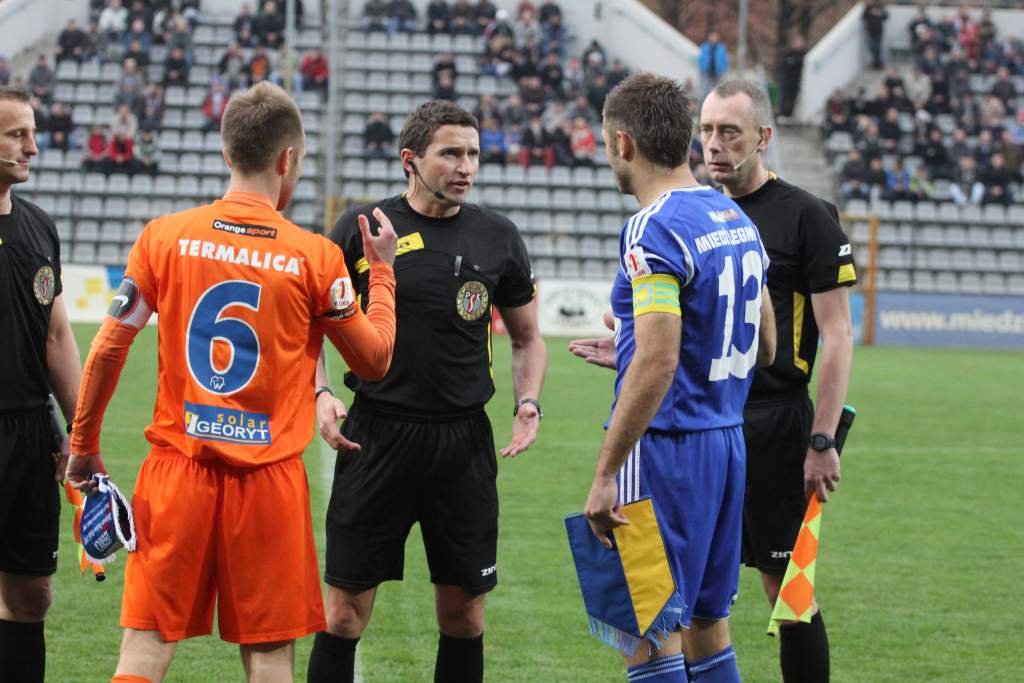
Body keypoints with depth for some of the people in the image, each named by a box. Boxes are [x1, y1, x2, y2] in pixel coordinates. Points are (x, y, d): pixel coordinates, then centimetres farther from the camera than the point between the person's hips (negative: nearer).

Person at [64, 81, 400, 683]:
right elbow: (376, 359, 8)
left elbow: (108, 349, 1)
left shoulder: (163, 237, 0)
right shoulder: (316, 257, -3)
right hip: (271, 477, -1)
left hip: (178, 470, 1)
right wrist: (382, 270, 21)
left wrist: (84, 446, 13)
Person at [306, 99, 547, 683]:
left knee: (465, 613, 5)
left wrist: (529, 402, 0)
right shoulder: (362, 229, 0)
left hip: (464, 441, 2)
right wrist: (320, 394, -7)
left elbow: (528, 336, 17)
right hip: (375, 434, -2)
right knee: (346, 609, -2)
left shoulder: (498, 237, 6)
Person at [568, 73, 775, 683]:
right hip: (727, 441, 9)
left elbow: (657, 366, -22)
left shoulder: (653, 229, -15)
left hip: (667, 445, -9)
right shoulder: (737, 219, 12)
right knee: (708, 626, 15)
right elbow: (763, 347, 19)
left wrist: (604, 476, -19)